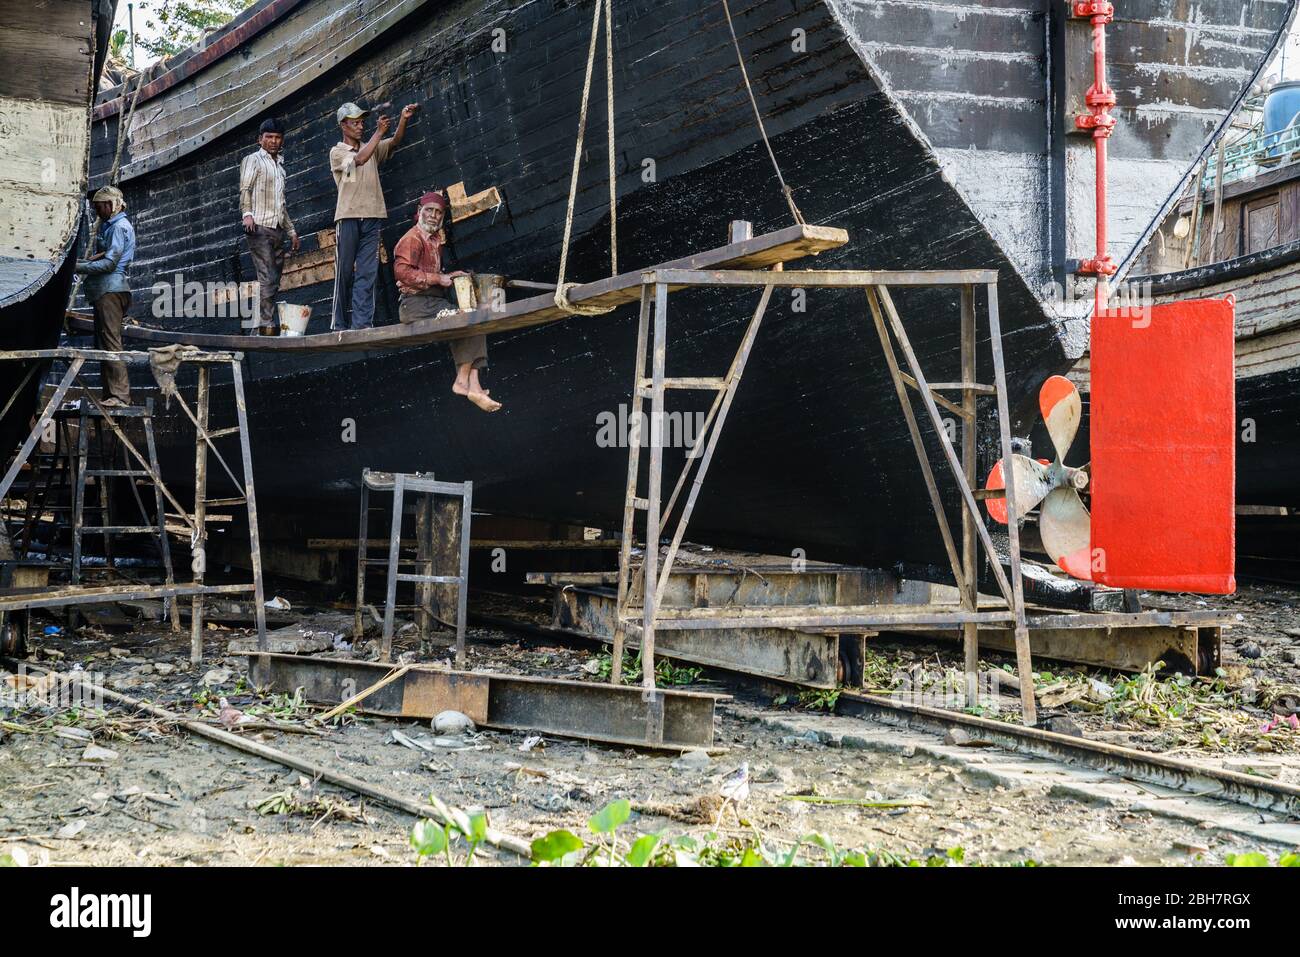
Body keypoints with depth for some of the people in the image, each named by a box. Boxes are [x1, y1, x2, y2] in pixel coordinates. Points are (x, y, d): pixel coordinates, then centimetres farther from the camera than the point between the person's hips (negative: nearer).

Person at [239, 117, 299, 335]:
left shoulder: (279, 166, 25)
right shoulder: (253, 160, 4)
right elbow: (245, 189, -12)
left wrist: (292, 230, 27)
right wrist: (247, 213, -29)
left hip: (277, 230, 7)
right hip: (260, 227, -7)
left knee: (273, 282, 1)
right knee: (267, 279, -16)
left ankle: (266, 325, 0)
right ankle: (266, 325, -21)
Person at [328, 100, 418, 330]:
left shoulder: (372, 148, 19)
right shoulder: (337, 152, 5)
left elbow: (395, 142, 3)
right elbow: (359, 160, -14)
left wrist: (403, 120, -14)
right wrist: (379, 132, -17)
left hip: (372, 217, 4)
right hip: (348, 217, -3)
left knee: (367, 273, -5)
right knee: (344, 272, -2)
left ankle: (362, 324, -11)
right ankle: (340, 325, 2)